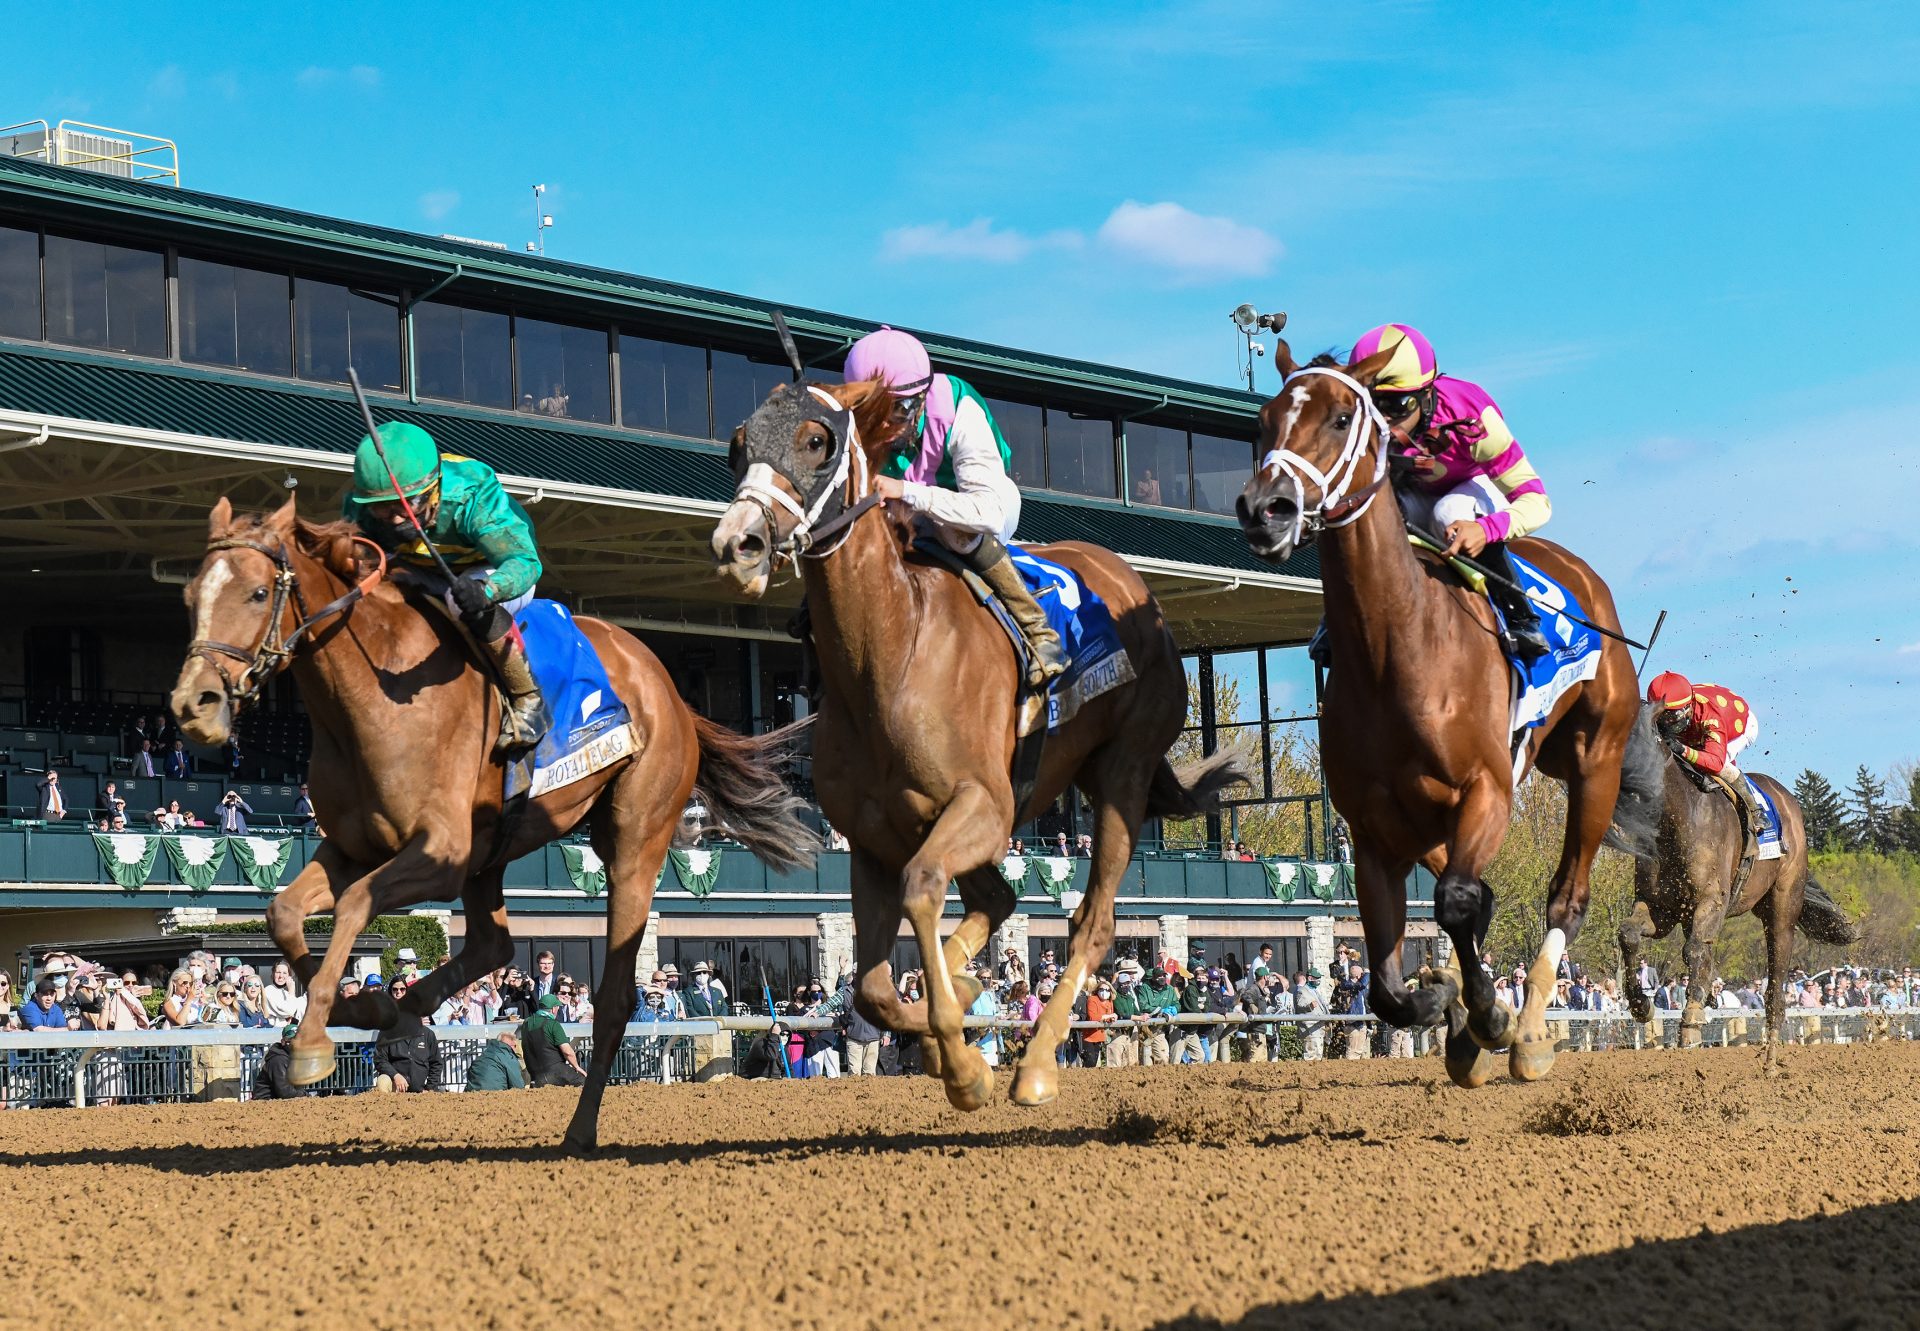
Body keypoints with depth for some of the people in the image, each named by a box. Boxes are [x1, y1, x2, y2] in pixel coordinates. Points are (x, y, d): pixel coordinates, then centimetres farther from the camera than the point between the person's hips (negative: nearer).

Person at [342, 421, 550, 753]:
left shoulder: (472, 493, -37)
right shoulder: (361, 506, -24)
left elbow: (525, 562, -46)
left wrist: (485, 590, -67)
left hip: (500, 573, -5)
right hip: (429, 577, 6)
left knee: (468, 601, -39)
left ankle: (527, 699, -23)